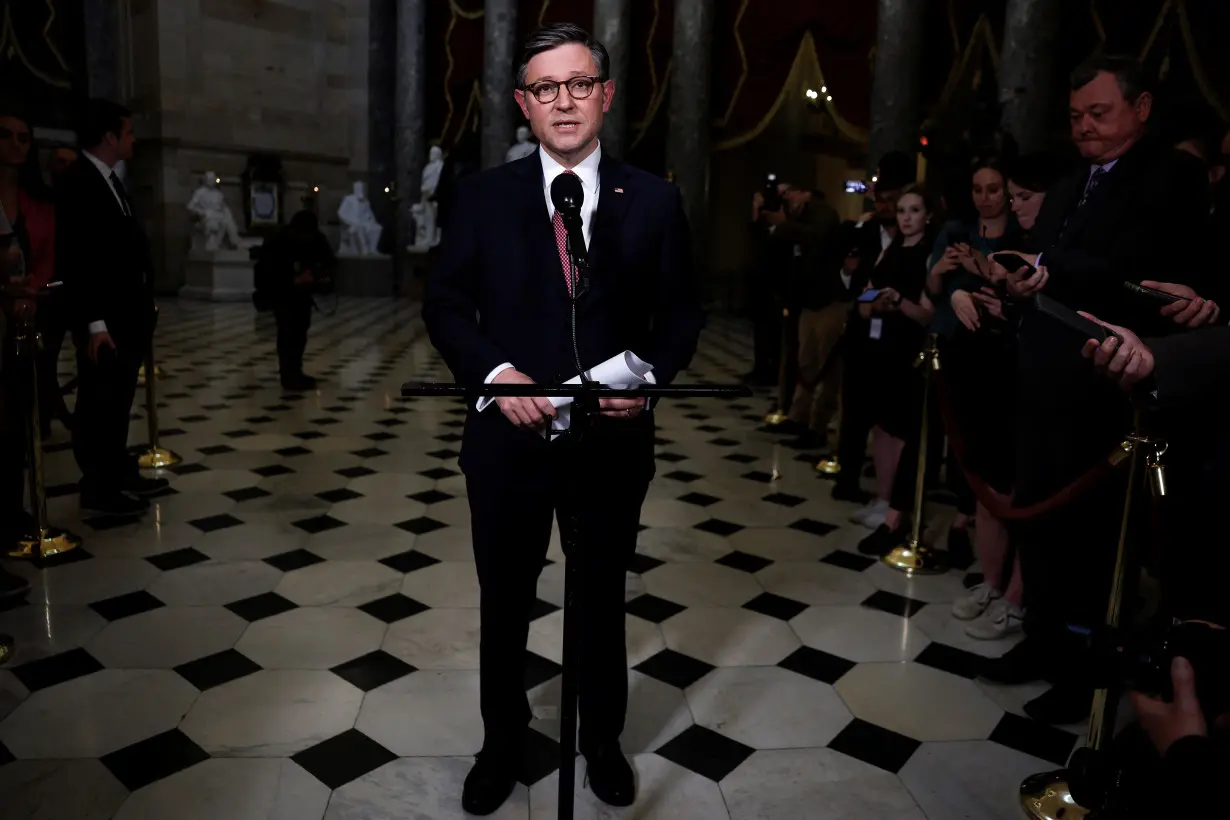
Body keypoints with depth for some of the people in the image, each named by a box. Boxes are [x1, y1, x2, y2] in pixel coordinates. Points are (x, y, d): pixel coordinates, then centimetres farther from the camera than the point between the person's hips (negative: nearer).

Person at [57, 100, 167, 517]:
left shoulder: (109, 180, 15)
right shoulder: (79, 182, -14)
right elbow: (75, 258, -19)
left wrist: (143, 304, 11)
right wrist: (94, 322, -23)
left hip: (126, 313, 9)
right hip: (103, 319, -9)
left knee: (118, 399, 17)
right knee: (99, 402, 0)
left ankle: (120, 472, 28)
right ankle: (98, 488, 9)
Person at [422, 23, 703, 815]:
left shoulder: (654, 199, -1)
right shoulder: (483, 195, 0)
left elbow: (682, 314, 3)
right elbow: (446, 304, 1)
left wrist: (650, 374, -16)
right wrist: (496, 373, -16)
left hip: (614, 438, 0)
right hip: (511, 437, 1)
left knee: (603, 599, 18)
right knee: (504, 602, 16)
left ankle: (603, 739, 43)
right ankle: (502, 742, 41)